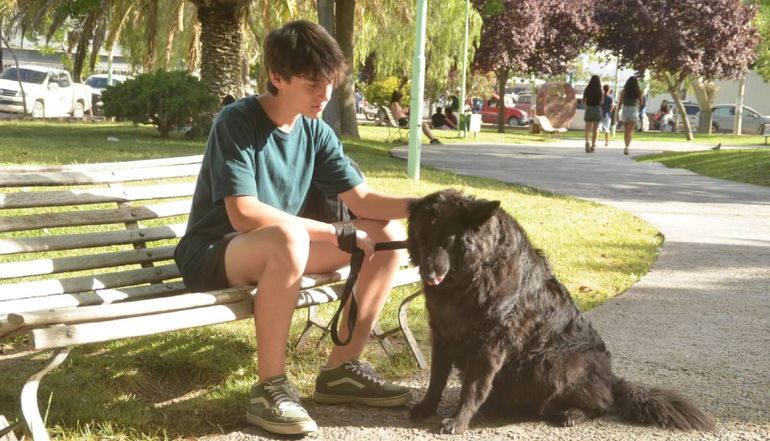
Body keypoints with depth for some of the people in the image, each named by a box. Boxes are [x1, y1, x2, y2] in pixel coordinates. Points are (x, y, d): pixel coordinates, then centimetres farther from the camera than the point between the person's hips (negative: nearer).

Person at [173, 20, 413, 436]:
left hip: (280, 249, 7)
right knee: (288, 239, -40)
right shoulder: (236, 122, -19)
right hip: (212, 254, -7)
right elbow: (244, 215, -29)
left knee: (389, 233, -5)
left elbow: (362, 198, 1)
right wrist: (337, 233, -28)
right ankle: (269, 388, -25)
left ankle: (341, 368, -1)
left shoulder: (316, 132, 0)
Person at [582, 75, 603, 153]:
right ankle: (593, 146, 10)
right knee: (595, 129, 8)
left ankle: (587, 141, -23)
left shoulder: (587, 89, -3)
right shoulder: (599, 90, -7)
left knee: (588, 128, 3)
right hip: (597, 109, -1)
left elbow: (584, 100, 2)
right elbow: (601, 100, -1)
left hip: (588, 109, 1)